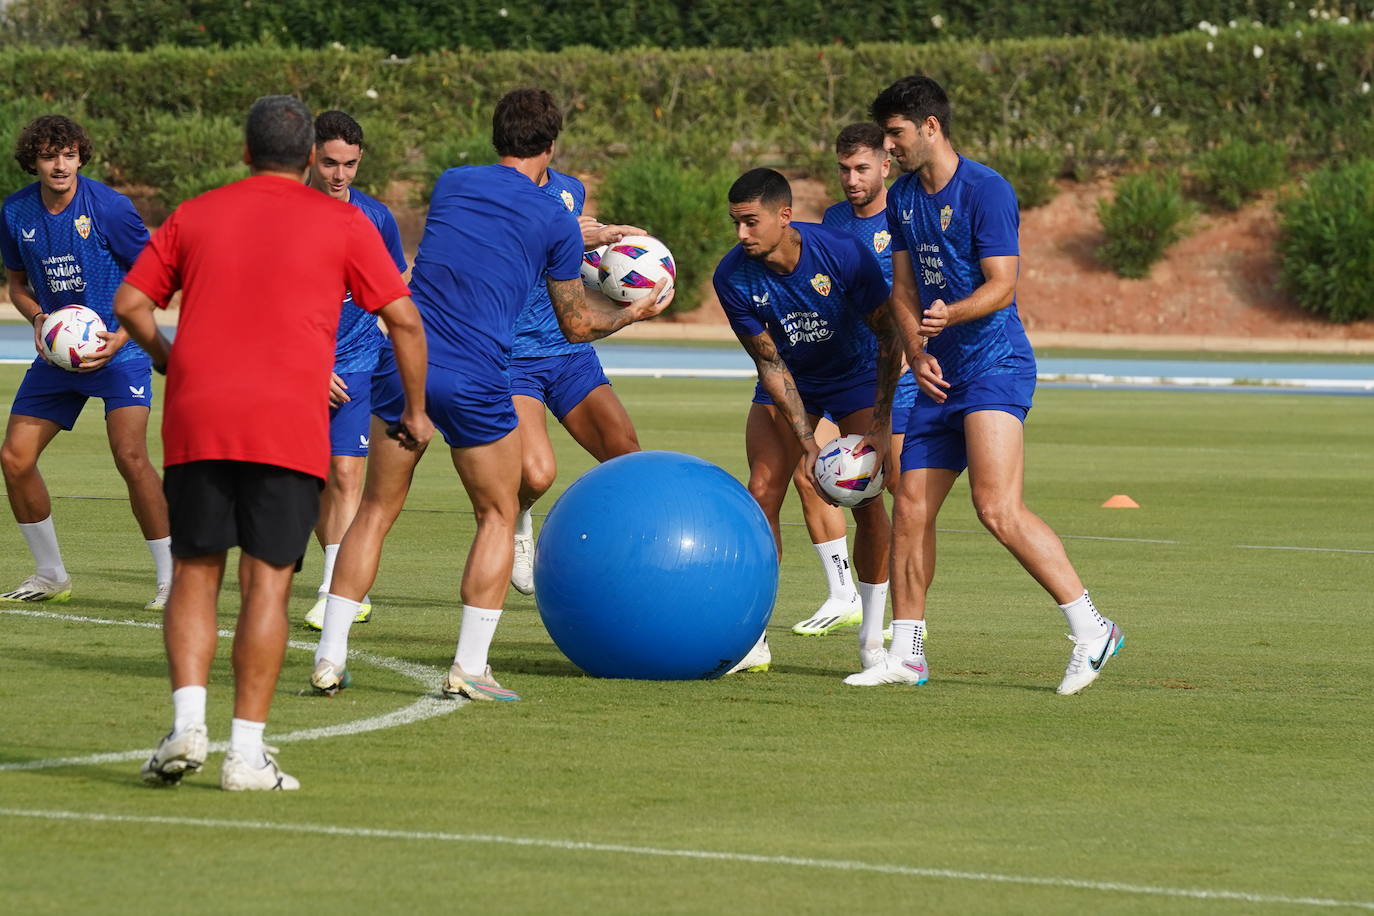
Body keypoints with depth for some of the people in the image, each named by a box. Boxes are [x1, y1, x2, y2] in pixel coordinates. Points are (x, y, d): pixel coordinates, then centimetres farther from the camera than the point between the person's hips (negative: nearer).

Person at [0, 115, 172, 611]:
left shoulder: (108, 206, -14)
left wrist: (122, 335, -18)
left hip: (117, 350, -6)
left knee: (129, 455, -21)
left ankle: (172, 579, -12)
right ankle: (51, 575, 20)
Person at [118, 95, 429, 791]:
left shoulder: (195, 216, 14)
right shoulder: (342, 224, 7)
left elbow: (130, 303, 11)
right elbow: (403, 319, 4)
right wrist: (416, 412, 15)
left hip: (196, 420, 2)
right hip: (289, 425, -2)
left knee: (193, 574, 10)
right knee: (267, 582, 0)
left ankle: (187, 723, -8)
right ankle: (246, 752, -4)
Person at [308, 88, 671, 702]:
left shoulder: (450, 184, 12)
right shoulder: (556, 221, 1)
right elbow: (576, 324, 11)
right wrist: (632, 313, 31)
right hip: (476, 381, -3)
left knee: (377, 509, 13)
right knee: (498, 516, 13)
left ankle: (330, 658, 8)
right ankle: (469, 668, 5)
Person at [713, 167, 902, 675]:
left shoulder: (844, 254, -30)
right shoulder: (733, 277, -24)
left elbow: (888, 335, -17)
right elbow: (770, 365, -17)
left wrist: (880, 425, -21)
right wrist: (807, 444, -23)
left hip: (857, 376, -2)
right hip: (788, 384, 2)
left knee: (867, 502, -11)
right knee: (761, 493, -12)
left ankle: (872, 636, 4)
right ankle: (751, 641, -5)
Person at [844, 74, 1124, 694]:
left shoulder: (985, 191, -11)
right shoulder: (902, 198, 13)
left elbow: (1001, 285, -14)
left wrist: (950, 315, -31)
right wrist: (917, 352, 1)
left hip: (994, 367, -8)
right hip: (938, 378, 8)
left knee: (998, 509, -21)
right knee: (910, 510, 5)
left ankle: (1090, 629, -18)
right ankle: (905, 655, 13)